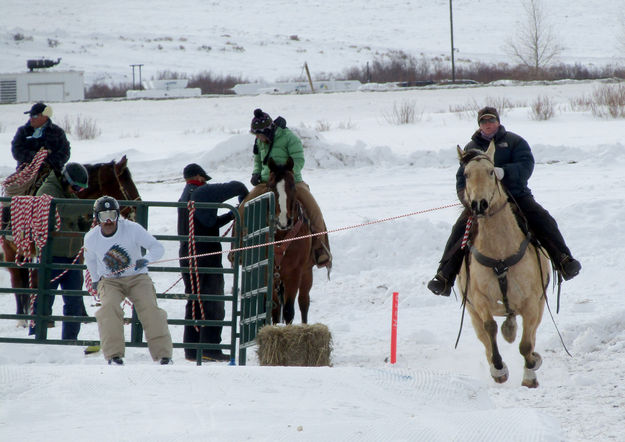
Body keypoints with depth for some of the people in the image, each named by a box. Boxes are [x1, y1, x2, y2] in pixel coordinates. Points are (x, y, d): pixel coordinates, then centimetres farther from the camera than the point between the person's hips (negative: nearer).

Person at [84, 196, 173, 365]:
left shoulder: (132, 229, -16)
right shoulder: (91, 238, -7)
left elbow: (157, 247, -12)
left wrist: (146, 259, -31)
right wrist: (95, 280, 22)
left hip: (137, 278, -1)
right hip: (109, 281, 1)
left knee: (150, 308, -23)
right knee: (109, 307, -29)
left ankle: (163, 354, -21)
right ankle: (114, 354, -29)